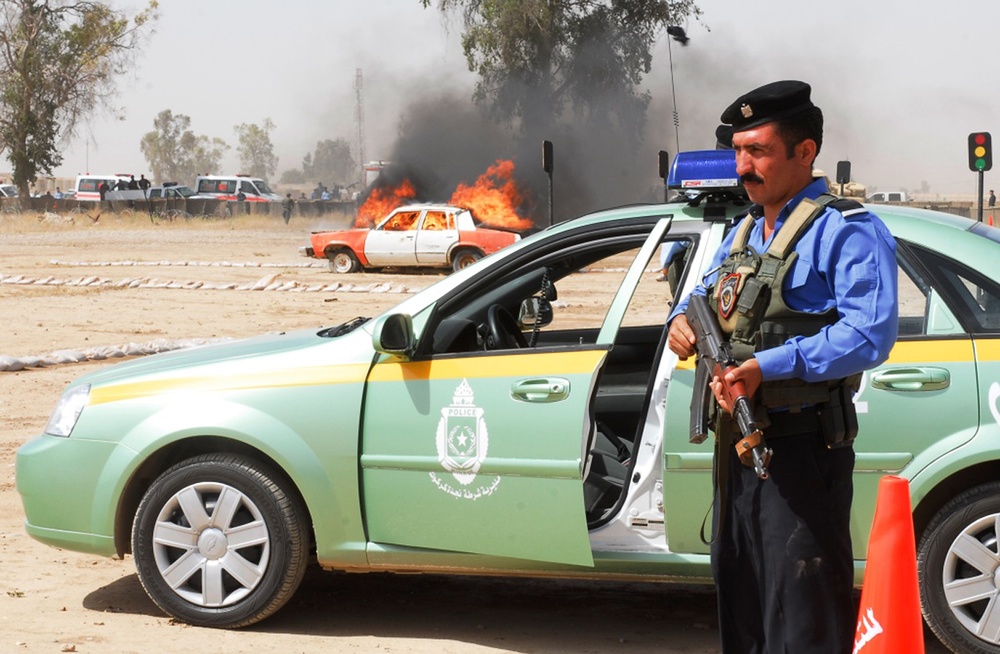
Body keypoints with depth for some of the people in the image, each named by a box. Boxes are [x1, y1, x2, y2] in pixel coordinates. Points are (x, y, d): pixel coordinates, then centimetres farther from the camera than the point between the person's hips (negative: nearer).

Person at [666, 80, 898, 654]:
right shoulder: (744, 232, 17)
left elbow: (871, 336, -24)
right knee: (739, 598, 19)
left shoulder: (847, 231, -12)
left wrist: (768, 367, -31)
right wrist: (684, 318, 4)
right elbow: (710, 296, 29)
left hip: (802, 451, -9)